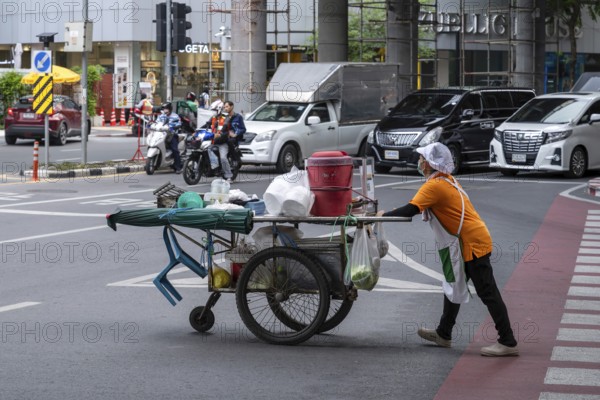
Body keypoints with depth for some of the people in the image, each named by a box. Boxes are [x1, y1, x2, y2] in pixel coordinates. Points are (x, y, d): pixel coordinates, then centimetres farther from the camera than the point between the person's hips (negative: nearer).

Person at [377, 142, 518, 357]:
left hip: (473, 243, -10)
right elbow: (418, 207, 18)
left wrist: (384, 215, -12)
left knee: (487, 293, -8)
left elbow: (410, 210, -23)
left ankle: (508, 343, -6)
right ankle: (443, 334, 30)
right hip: (471, 241, 10)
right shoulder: (446, 180, 14)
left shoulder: (434, 185, -16)